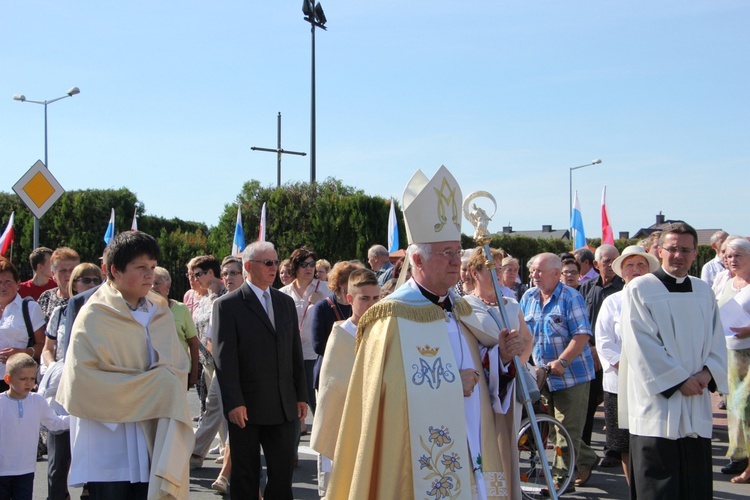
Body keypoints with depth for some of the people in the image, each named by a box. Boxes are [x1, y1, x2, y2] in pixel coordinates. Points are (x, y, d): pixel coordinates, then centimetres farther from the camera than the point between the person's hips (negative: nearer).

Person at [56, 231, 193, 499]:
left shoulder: (161, 312, 10)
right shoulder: (95, 315, -6)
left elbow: (178, 366, 11)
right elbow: (82, 378, -12)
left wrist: (167, 382, -13)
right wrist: (147, 384, -10)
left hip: (153, 436, 4)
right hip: (108, 437, -4)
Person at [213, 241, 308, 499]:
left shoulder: (286, 302, 12)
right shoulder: (227, 305, -5)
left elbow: (295, 352, 13)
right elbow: (225, 358, -11)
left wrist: (301, 396, 9)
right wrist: (233, 403, -17)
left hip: (284, 407, 5)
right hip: (246, 408, -4)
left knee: (284, 472, 7)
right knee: (245, 478, 7)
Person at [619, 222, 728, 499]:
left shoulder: (704, 292, 13)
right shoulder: (639, 289, -3)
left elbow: (717, 341, 12)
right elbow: (642, 345, -10)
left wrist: (708, 373, -8)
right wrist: (679, 380, -13)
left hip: (696, 408, 5)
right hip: (657, 405, -5)